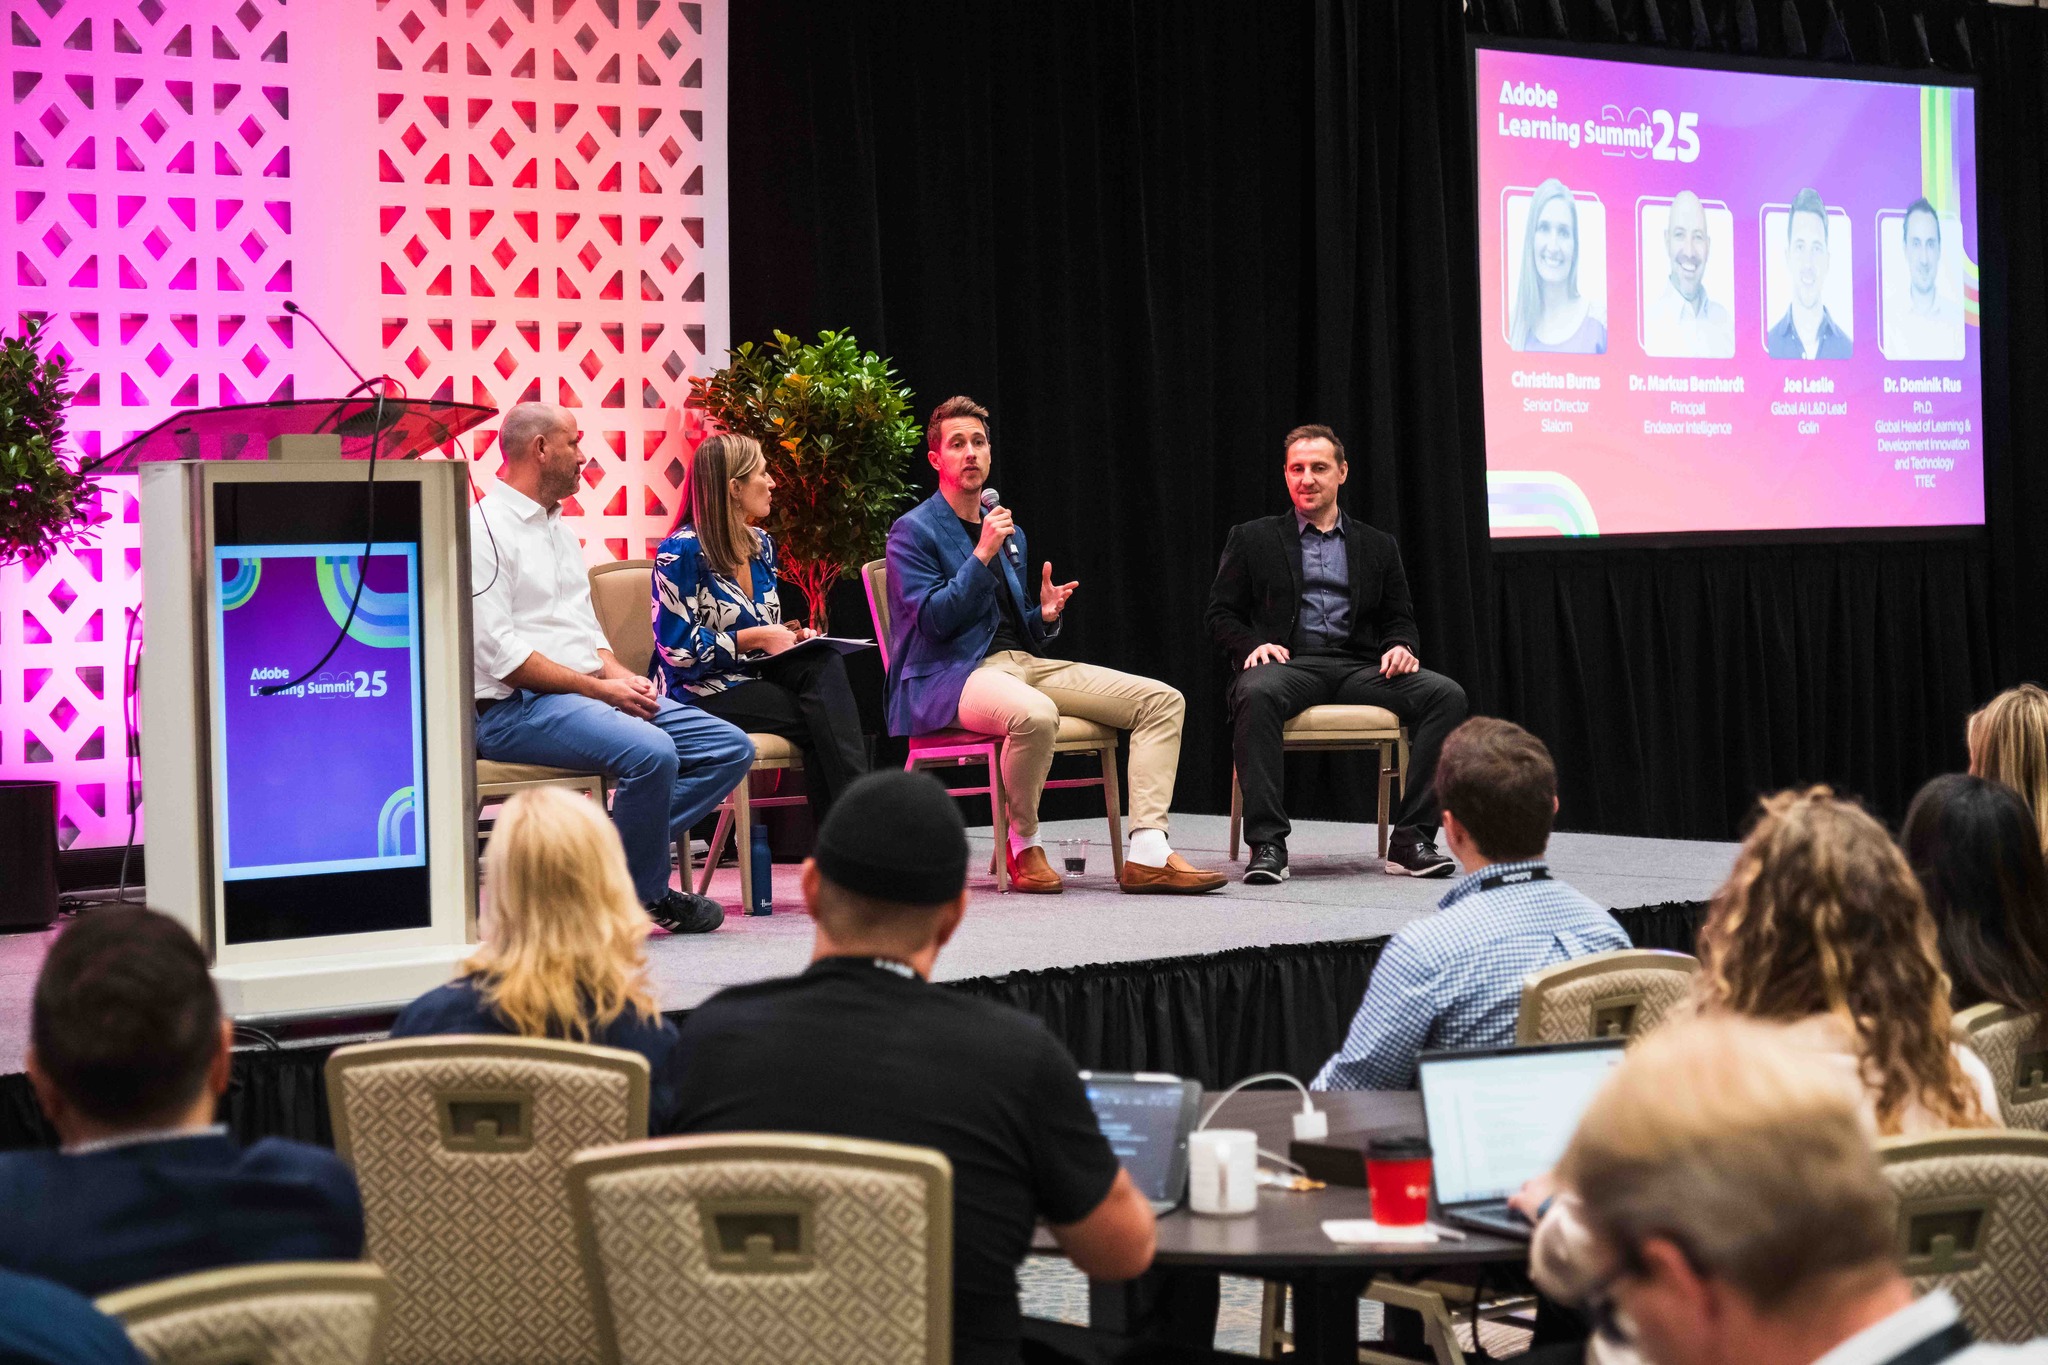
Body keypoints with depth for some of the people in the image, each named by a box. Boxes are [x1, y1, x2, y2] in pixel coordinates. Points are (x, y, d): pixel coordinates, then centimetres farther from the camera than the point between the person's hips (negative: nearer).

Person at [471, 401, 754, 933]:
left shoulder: (560, 529, 23)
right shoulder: (482, 531, -7)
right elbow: (500, 655, -16)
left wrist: (620, 674, 2)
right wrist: (598, 688, -15)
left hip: (590, 692, 10)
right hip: (516, 709, -9)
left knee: (730, 748, -5)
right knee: (651, 752, -34)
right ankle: (643, 897, -11)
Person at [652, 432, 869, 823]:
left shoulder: (760, 545, 15)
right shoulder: (682, 552, -10)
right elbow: (676, 648, -16)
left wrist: (790, 636, 1)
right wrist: (755, 638, -16)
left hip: (759, 677, 7)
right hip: (704, 694, -7)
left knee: (825, 664, -27)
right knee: (822, 717, -27)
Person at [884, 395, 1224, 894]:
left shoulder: (1011, 535, 23)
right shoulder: (913, 531, 0)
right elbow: (933, 619, -12)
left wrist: (1045, 615, 4)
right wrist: (983, 554, -17)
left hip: (1024, 662, 8)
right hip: (949, 675, -8)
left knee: (1161, 700, -8)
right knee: (1035, 713, -42)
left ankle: (1147, 853, -21)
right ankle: (1023, 845, -16)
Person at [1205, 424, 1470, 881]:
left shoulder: (1378, 546, 20)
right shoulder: (1252, 539, 14)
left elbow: (1399, 620, 20)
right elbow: (1221, 614, 9)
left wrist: (1400, 647, -4)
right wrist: (1253, 646, -12)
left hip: (1360, 667, 3)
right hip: (1288, 663, -3)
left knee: (1446, 694, -23)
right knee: (1257, 694, -40)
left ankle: (1410, 839, -23)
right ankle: (1267, 843, -35)